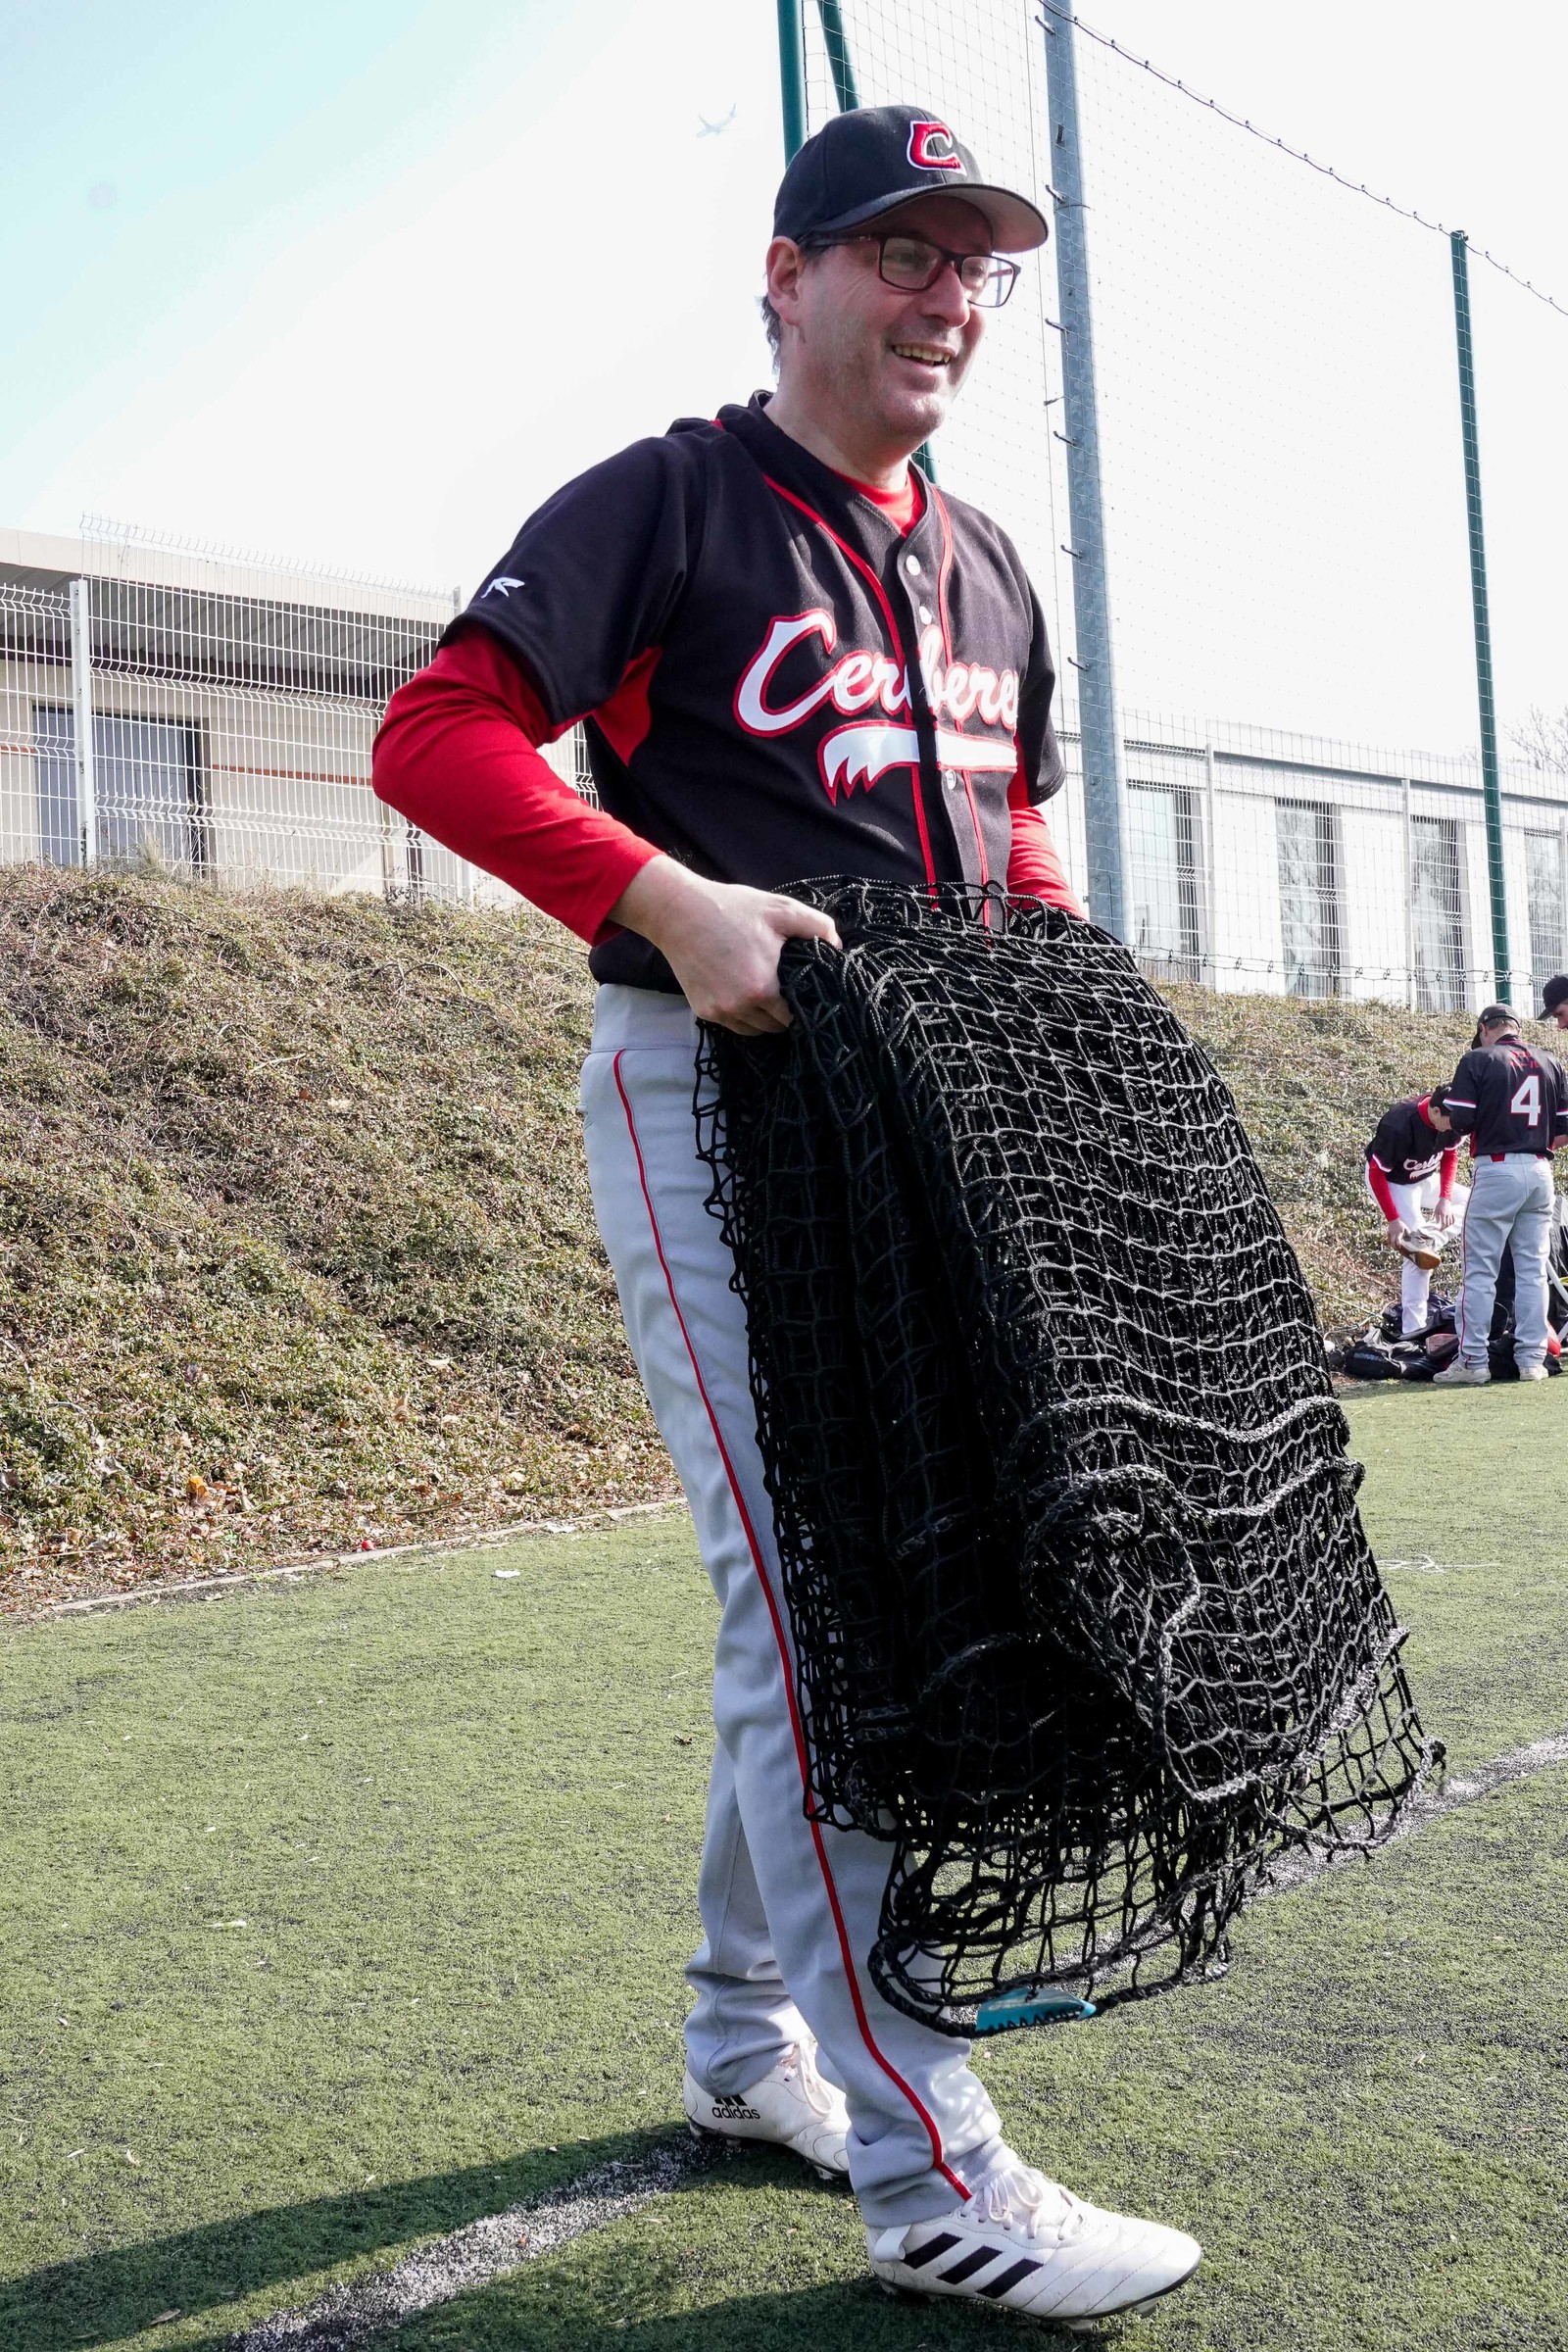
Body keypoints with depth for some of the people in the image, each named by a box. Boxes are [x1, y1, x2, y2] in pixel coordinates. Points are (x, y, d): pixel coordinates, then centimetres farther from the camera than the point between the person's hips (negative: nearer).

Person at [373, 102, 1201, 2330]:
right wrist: (674, 901, -26)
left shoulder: (986, 568, 18)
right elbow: (435, 732, -13)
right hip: (712, 1087, -8)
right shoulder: (667, 501, -4)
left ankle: (749, 2035, 30)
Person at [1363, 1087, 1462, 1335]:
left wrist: (1445, 1198, -13)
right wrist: (1393, 1220, -27)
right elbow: (1377, 1173, -27)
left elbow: (1451, 1154, -1)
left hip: (1425, 1177, 7)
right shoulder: (1398, 1127, -37)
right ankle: (1413, 1328, -12)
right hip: (1390, 1181, -7)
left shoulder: (1450, 1119, -20)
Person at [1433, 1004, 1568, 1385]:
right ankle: (1532, 1358, 11)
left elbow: (1460, 1123, -9)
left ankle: (1473, 1361, -1)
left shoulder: (1477, 1060, -4)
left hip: (1496, 1171, -5)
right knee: (1532, 1270, 10)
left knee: (1480, 1271, -1)